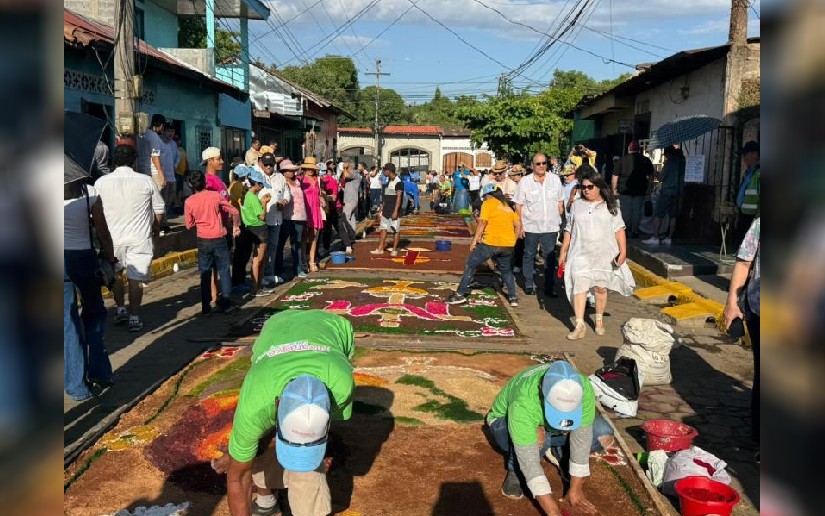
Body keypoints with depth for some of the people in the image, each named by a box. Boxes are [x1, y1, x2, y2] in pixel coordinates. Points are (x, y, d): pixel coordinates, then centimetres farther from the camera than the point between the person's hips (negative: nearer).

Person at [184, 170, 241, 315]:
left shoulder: (189, 202, -4)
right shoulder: (215, 196, -7)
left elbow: (189, 225, 3)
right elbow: (234, 212, -7)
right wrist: (236, 226, 9)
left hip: (203, 240, 1)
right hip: (219, 239, -1)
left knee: (205, 274, 9)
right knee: (224, 271, 6)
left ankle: (206, 307, 11)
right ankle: (226, 304, 5)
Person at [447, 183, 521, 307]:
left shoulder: (488, 203, 2)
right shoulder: (507, 206, 19)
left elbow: (482, 222, -10)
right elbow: (518, 225, 14)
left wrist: (475, 239, -8)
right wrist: (512, 240, 20)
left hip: (490, 242, -5)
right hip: (508, 245, 6)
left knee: (471, 265, 7)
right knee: (506, 270, 26)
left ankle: (460, 294, 6)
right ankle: (513, 297, 21)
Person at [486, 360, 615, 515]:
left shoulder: (582, 388, -32)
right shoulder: (523, 403, -43)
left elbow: (581, 438, -24)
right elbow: (530, 462, -41)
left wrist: (576, 491, -21)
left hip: (547, 425, 4)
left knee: (604, 435, -18)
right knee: (539, 438, -38)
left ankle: (558, 453, 8)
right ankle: (515, 470, -7)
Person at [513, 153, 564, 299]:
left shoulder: (555, 180, 4)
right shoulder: (525, 182, -2)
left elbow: (560, 202, 12)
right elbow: (518, 205, -1)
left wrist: (559, 220, 7)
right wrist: (520, 225, -5)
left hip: (551, 226, 1)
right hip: (531, 226, -1)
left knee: (550, 258, 5)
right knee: (529, 255, 9)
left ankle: (549, 287, 13)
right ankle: (529, 285, 21)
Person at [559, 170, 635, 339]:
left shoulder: (610, 206, 3)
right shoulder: (576, 205, 8)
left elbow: (619, 230, 0)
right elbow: (568, 230, 12)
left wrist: (623, 251, -10)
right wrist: (563, 252, 10)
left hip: (604, 255, 0)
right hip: (581, 254, 1)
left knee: (601, 287, 8)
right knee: (579, 286, -11)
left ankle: (599, 320, 27)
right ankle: (580, 325, -10)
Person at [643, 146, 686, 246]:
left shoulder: (669, 162, -9)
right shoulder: (682, 161, 10)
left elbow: (662, 177, -6)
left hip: (667, 191, -7)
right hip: (678, 192, 7)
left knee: (658, 215, -5)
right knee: (672, 216, 9)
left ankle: (654, 237, -11)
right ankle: (669, 238, 9)